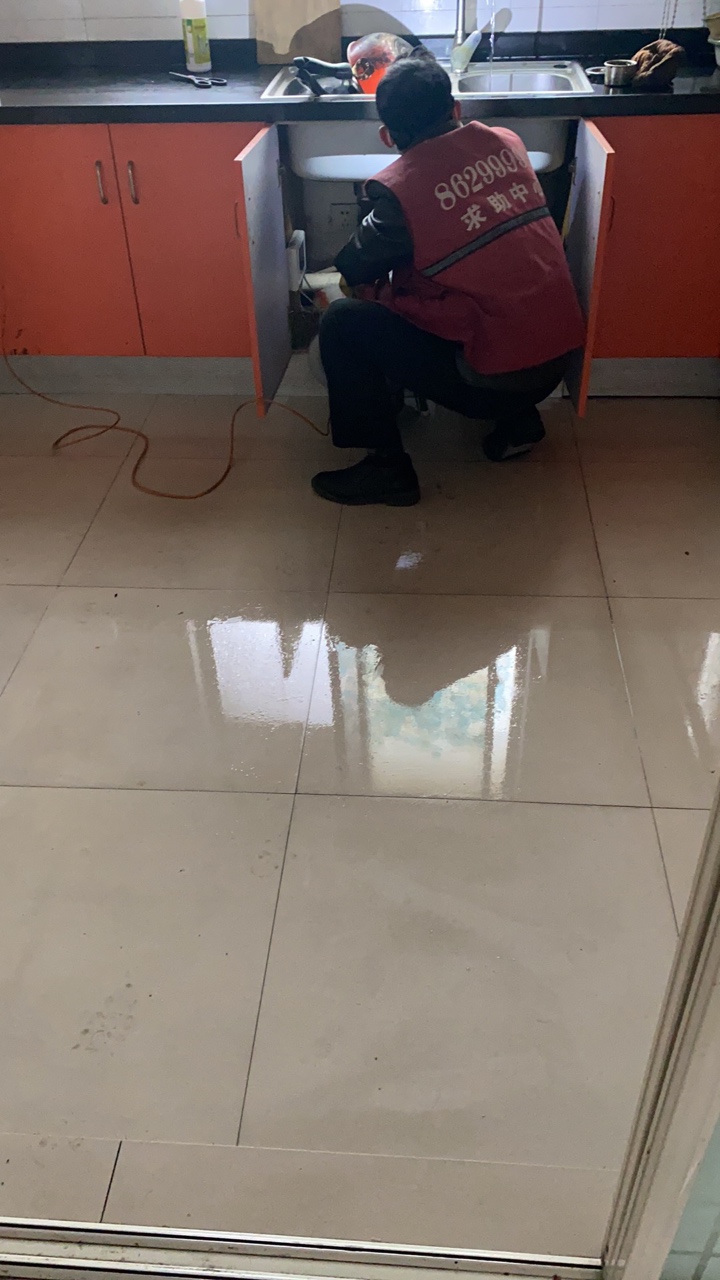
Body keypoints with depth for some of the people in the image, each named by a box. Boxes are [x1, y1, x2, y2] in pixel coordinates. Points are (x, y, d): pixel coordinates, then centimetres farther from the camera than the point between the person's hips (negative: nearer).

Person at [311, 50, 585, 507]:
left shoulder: (399, 187, -13)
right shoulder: (507, 143, 5)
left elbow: (355, 271, 2)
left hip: (492, 378, -6)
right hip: (560, 356, 7)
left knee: (342, 322, 1)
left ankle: (387, 467, 5)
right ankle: (518, 419, 25)